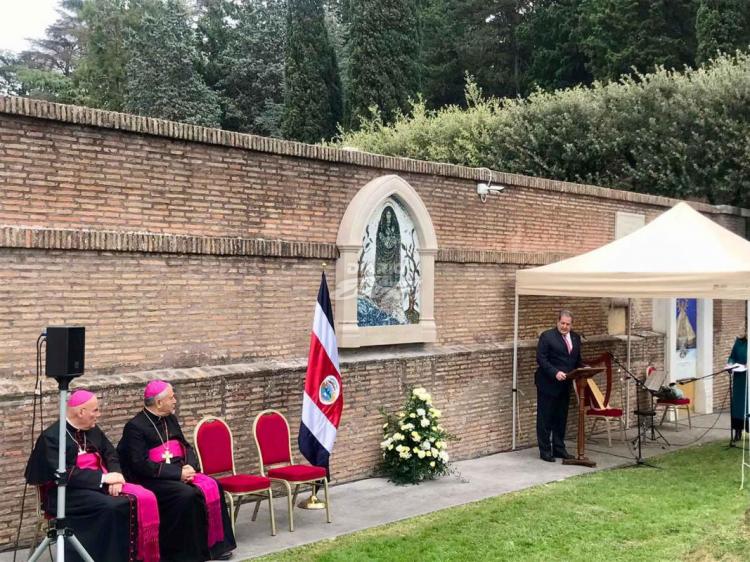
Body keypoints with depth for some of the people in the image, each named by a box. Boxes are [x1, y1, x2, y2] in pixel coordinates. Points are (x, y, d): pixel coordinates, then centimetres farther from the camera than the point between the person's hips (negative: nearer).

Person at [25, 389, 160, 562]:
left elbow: (110, 454, 12)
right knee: (112, 507, -33)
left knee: (144, 498, -18)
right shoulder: (51, 437, -10)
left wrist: (115, 476, -11)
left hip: (100, 483, 7)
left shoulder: (93, 430, 13)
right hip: (67, 492, -6)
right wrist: (104, 477, -21)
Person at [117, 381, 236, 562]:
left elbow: (186, 447, 19)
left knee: (212, 487, -14)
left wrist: (190, 466, -4)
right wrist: (177, 473, -20)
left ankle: (215, 543, -7)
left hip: (179, 472, 7)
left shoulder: (170, 420, 14)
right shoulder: (135, 427, -9)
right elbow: (141, 465, -17)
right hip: (153, 479, -7)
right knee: (186, 494, -30)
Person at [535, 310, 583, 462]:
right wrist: (555, 373, -23)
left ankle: (559, 448, 23)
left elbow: (577, 359, 18)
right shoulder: (547, 336, -9)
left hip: (565, 385, 6)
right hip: (548, 385, -6)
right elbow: (541, 359, -13)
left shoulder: (576, 338, 11)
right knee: (545, 418, 1)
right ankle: (545, 450, 9)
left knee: (561, 418, 13)